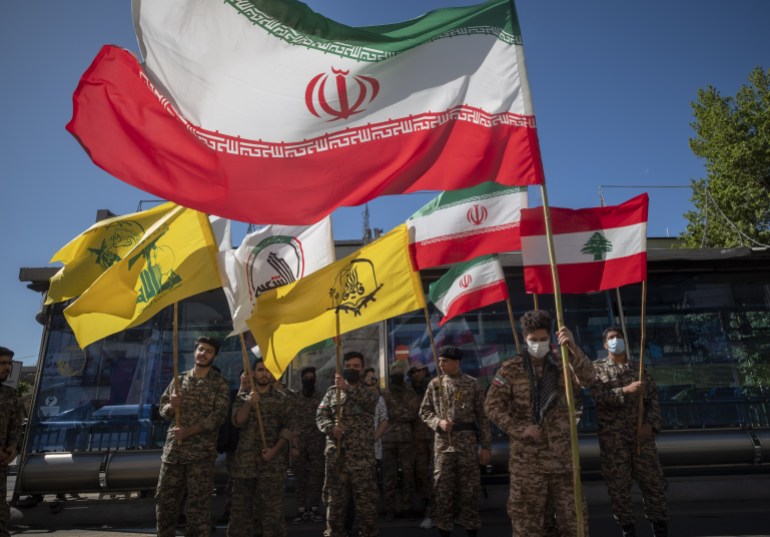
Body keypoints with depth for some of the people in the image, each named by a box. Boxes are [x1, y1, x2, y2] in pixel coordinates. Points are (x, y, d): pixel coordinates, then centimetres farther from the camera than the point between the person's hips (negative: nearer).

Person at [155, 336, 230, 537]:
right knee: (164, 498, 11)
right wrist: (172, 406, -11)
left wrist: (189, 431, -18)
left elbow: (219, 415, -11)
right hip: (173, 448, 4)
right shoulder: (180, 379, 11)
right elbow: (163, 408, 13)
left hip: (201, 451, -4)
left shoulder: (219, 383, -3)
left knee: (198, 502, 2)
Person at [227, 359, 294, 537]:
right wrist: (249, 403, -23)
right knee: (241, 506, 7)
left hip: (272, 462, -2)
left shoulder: (282, 398, 4)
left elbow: (288, 428, 1)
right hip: (245, 460, 2)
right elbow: (237, 422, -6)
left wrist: (275, 449, -11)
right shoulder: (242, 397, 9)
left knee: (272, 507, 0)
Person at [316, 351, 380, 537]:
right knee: (335, 498, 10)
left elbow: (368, 400, -20)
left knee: (365, 499, 3)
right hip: (335, 455, 2)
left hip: (361, 455, -2)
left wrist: (348, 388, -36)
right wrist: (331, 427, -18)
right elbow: (320, 416, 4)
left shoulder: (368, 392, 5)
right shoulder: (332, 391, 11)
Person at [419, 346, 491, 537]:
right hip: (443, 442, 1)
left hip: (468, 441, -1)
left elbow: (482, 416, 2)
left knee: (469, 487, 5)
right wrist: (438, 422, -12)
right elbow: (424, 412, 8)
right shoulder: (435, 384, 6)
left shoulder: (472, 384, 1)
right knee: (442, 487, 4)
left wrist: (486, 446, -2)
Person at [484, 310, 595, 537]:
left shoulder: (562, 363, 1)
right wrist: (520, 429, -14)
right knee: (527, 514, 8)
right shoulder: (511, 369, -3)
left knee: (572, 513, 10)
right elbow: (492, 405, -3)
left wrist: (573, 348, -36)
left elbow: (587, 378, -19)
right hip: (527, 456, -1)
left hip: (561, 453, 2)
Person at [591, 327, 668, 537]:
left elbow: (653, 398, 7)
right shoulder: (597, 368, 4)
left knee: (651, 478, 4)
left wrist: (651, 423, -8)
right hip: (612, 435, -2)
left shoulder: (639, 367, 11)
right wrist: (626, 390, -23)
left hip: (641, 433, 2)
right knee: (617, 482, 3)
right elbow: (599, 396, -11)